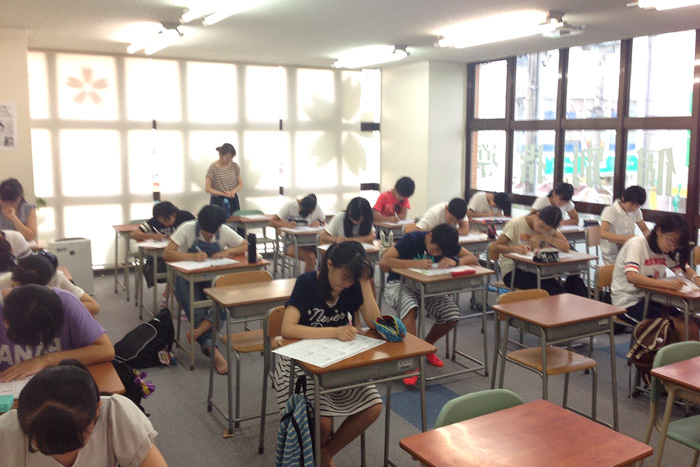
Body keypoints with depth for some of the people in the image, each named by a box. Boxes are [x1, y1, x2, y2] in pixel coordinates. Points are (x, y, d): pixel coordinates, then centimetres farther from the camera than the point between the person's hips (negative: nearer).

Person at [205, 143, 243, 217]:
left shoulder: (235, 166, 3)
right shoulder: (213, 168, -9)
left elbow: (240, 184, 9)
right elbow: (207, 188, -8)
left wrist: (234, 191, -12)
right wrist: (223, 193, -18)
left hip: (233, 200, 4)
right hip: (218, 202, -4)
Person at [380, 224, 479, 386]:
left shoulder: (445, 244, -5)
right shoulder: (412, 239, -19)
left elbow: (473, 259, -6)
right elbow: (384, 262, -28)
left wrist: (455, 261, -27)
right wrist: (416, 264, -36)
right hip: (399, 284, -5)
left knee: (452, 316, -18)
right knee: (410, 307, -38)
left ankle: (427, 345, 11)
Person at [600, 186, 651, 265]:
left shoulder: (636, 211, 5)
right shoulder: (610, 211, -14)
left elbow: (645, 230, 11)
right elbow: (603, 233, -29)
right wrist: (625, 238, -41)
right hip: (612, 258, -6)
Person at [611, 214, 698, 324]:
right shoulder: (636, 245, -17)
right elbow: (631, 277, -32)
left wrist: (696, 278, -16)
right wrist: (668, 284, -42)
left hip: (650, 299, 7)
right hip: (628, 303, -7)